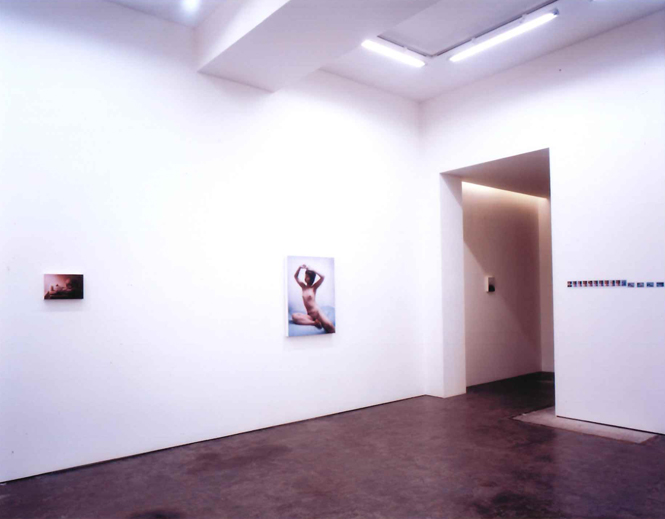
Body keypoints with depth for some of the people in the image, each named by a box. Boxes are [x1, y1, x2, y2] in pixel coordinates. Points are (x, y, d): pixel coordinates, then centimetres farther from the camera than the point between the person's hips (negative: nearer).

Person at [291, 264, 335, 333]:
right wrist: (300, 267, 4)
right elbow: (295, 276, 20)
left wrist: (312, 269, -10)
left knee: (329, 325, -36)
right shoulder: (303, 286, 14)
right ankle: (315, 322, -25)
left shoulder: (314, 287, 2)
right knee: (294, 315, -28)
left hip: (317, 312, -4)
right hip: (309, 314, 5)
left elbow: (323, 277, -13)